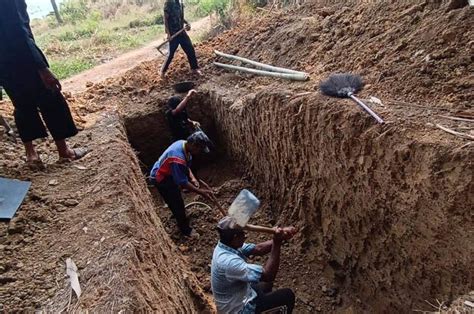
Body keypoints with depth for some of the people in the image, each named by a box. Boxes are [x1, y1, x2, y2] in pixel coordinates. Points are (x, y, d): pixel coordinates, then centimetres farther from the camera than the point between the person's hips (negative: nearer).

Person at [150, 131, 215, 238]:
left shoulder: (184, 144, -12)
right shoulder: (178, 158, -40)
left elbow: (186, 165, 5)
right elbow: (183, 183, -31)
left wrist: (192, 177, -7)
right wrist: (201, 192, -28)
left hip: (168, 172, 9)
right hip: (160, 178, -9)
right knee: (177, 203, -1)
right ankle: (185, 229, 16)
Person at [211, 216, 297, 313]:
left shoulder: (226, 245, -9)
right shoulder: (229, 261, -38)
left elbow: (257, 249, -6)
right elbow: (268, 276, -35)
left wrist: (279, 239, -20)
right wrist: (277, 243, -37)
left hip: (237, 299, 9)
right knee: (287, 296, 2)